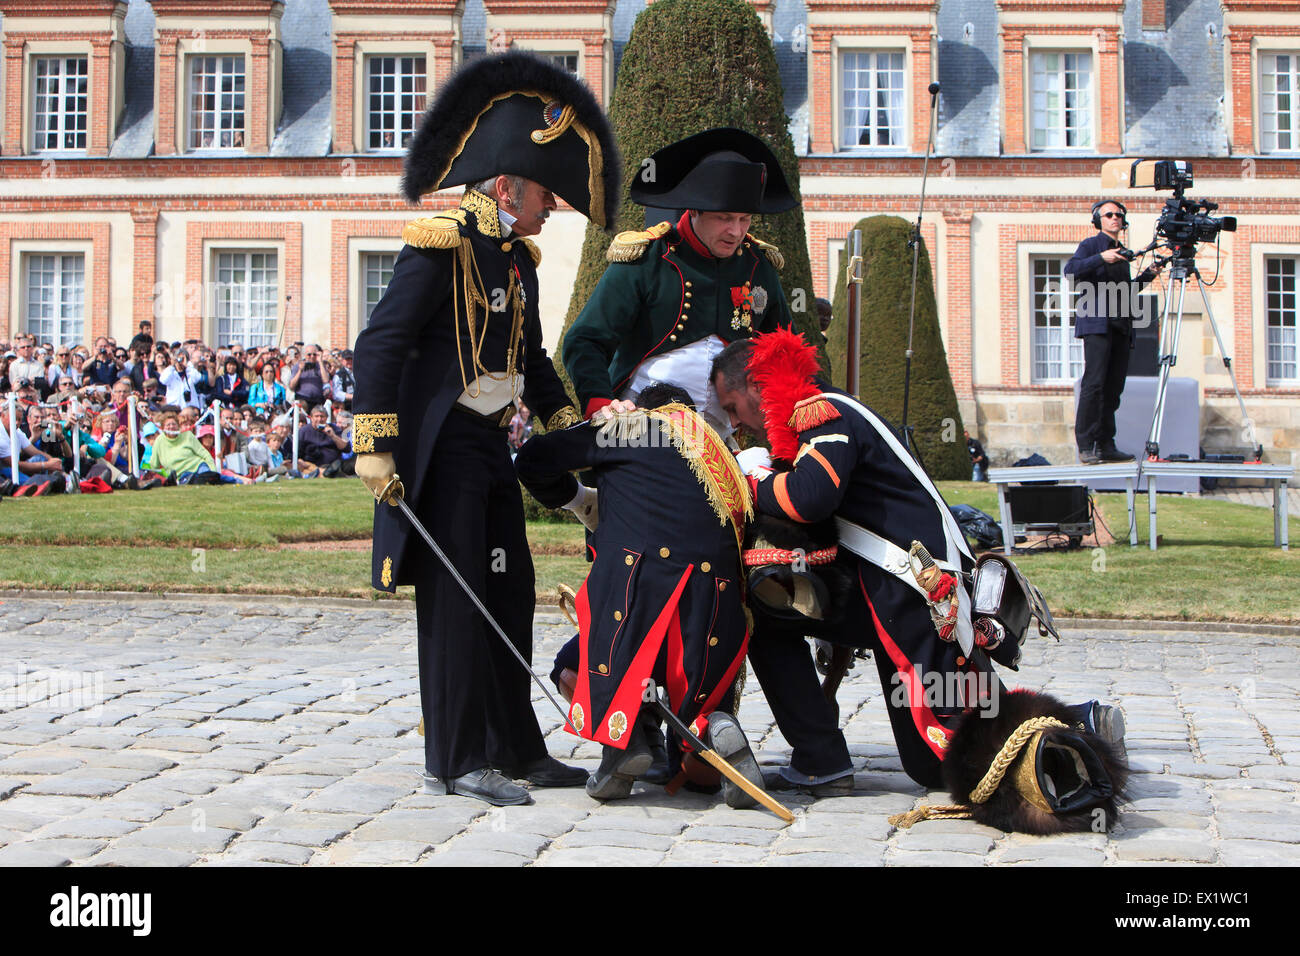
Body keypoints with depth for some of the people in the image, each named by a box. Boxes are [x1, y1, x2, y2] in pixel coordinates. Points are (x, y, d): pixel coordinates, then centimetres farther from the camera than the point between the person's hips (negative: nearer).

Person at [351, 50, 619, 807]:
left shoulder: (517, 258, 13)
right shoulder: (445, 243, -13)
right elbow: (380, 343, -17)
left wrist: (570, 428, 16)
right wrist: (374, 447, -22)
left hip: (491, 445, 9)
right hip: (440, 449, -9)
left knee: (510, 594, 12)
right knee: (456, 598, -5)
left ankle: (515, 748, 22)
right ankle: (457, 761, 2)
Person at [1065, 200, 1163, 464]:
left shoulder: (1122, 252, 25)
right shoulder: (1091, 245, 5)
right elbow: (1070, 270, -13)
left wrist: (1147, 275, 16)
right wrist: (1101, 258, -22)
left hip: (1120, 327, 7)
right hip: (1096, 324, -7)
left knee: (1113, 387, 4)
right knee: (1094, 382, -14)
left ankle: (1106, 445, 5)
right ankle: (1085, 446, -15)